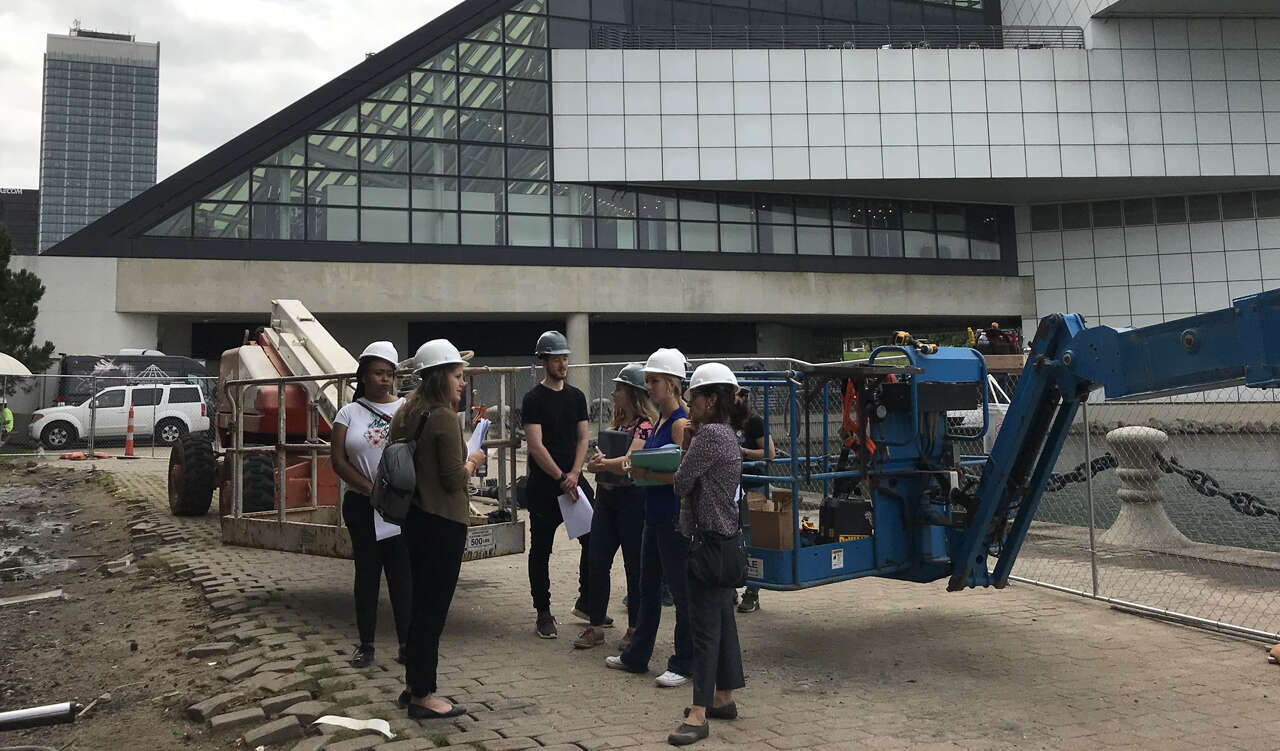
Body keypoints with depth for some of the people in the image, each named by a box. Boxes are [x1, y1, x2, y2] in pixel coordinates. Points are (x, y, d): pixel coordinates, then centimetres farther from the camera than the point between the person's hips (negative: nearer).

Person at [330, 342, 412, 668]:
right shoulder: (349, 413, 6)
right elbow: (339, 461, -1)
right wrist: (371, 489, -12)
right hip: (362, 505, 1)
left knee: (402, 571, -1)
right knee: (367, 571, 8)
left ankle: (407, 644, 7)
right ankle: (366, 644, 17)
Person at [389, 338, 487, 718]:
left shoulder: (406, 413, 9)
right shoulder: (444, 417, -17)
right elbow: (454, 479, -20)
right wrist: (473, 461, 0)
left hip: (415, 517, 9)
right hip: (442, 523, -9)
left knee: (421, 602, 19)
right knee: (434, 606, 1)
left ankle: (413, 683, 30)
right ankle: (423, 694, 11)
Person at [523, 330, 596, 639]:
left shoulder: (576, 396, 10)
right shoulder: (534, 399, -7)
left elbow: (582, 439, 7)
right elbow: (536, 446, -13)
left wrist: (574, 474, -8)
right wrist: (561, 479, -16)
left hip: (574, 481, 5)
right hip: (543, 486, -5)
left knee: (593, 540, 5)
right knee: (541, 550, 4)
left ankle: (585, 603, 21)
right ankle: (543, 614, 15)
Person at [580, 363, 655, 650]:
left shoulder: (645, 425, -10)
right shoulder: (617, 422, 15)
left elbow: (630, 459, -24)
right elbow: (594, 462, 13)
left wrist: (605, 463, -39)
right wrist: (596, 463, -9)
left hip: (632, 497, -8)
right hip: (606, 496, 8)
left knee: (634, 564, 3)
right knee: (597, 561, 5)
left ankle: (635, 628, 16)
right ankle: (596, 627, 14)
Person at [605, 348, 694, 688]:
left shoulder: (681, 423, -15)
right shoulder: (660, 420, 13)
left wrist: (645, 474, -22)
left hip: (676, 517, -10)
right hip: (655, 514, 10)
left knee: (681, 590, 2)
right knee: (648, 587, 18)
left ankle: (684, 664, 14)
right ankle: (636, 656, 31)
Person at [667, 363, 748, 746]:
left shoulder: (709, 434, -17)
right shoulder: (727, 434, 14)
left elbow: (681, 483, -13)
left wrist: (687, 446, 4)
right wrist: (690, 443, 5)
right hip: (725, 539, 10)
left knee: (705, 624, -8)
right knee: (722, 619, 15)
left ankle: (698, 715, -4)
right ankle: (723, 698, 25)